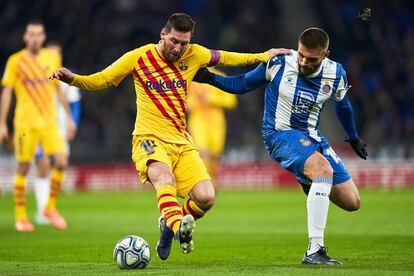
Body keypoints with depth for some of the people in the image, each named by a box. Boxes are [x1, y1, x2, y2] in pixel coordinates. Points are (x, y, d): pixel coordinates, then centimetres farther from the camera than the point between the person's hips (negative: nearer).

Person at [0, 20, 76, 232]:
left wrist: (69, 118, 18)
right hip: (25, 123, -3)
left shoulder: (52, 58, 9)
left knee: (61, 162, -11)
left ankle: (51, 207, 7)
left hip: (50, 121, 3)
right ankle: (20, 217, 10)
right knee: (23, 168, 0)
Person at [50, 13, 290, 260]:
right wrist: (72, 79, -15)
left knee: (206, 197, -14)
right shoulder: (139, 58, -2)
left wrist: (265, 56, 27)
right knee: (165, 177, -37)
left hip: (182, 142, 4)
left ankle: (171, 226, 14)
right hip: (150, 139, -4)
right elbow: (100, 81, 3)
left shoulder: (194, 55, 5)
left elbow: (224, 58, 24)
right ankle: (178, 226, -58)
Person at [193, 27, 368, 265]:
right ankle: (314, 250, -38)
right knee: (324, 169, -35)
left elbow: (342, 104, 18)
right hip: (280, 134, -5)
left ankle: (309, 182, 32)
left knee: (352, 202, -1)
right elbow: (244, 84, 2)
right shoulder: (278, 63, -12)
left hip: (311, 138, 5)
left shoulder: (336, 74, -3)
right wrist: (210, 78, -12)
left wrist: (354, 137, 31)